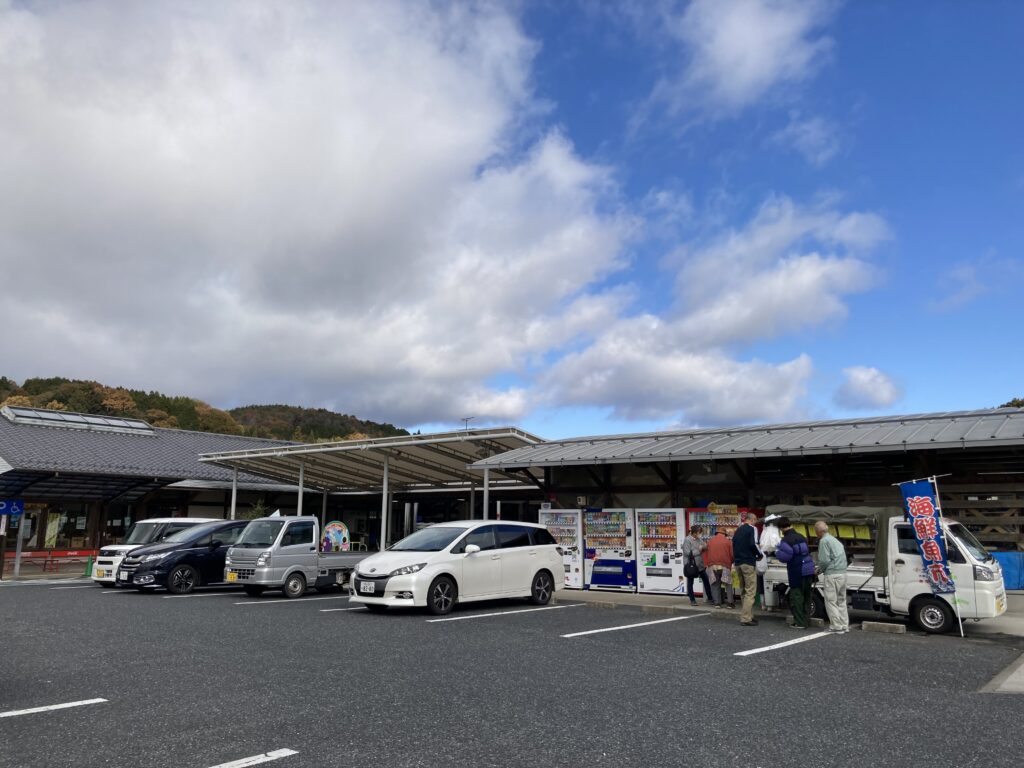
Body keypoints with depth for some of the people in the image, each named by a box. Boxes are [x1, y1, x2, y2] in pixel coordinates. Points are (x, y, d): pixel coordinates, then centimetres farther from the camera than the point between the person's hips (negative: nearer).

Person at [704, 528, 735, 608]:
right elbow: (732, 554, 1)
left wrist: (707, 564, 20)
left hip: (712, 566, 2)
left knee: (715, 585, 8)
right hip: (724, 566, -2)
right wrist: (730, 563, 19)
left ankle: (717, 603, 5)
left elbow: (705, 554, 12)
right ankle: (730, 602, 4)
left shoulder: (710, 542, 11)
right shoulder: (727, 541, 2)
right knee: (728, 584, 8)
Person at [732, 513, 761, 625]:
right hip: (748, 563, -8)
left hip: (738, 562, 8)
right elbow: (753, 544, -18)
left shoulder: (738, 530, 17)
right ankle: (746, 618, -9)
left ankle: (748, 615, 20)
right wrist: (760, 555, -3)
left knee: (744, 591, 16)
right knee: (750, 592, -5)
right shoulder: (752, 528, -6)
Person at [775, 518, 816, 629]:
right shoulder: (801, 537, 12)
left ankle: (800, 623, 0)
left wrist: (777, 550, -3)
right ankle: (804, 620, 23)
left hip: (797, 573, -8)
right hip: (809, 570, 8)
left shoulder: (786, 540, -14)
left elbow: (785, 556, -21)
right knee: (806, 596, 15)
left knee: (796, 596, 0)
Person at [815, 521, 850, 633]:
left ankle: (837, 627, -1)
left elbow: (824, 560, -17)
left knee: (831, 601, -1)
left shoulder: (824, 541, -11)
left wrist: (819, 570, 2)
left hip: (832, 575, -9)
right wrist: (821, 568, 21)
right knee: (841, 601, 16)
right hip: (843, 573, 9)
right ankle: (844, 625, 20)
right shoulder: (836, 540, 18)